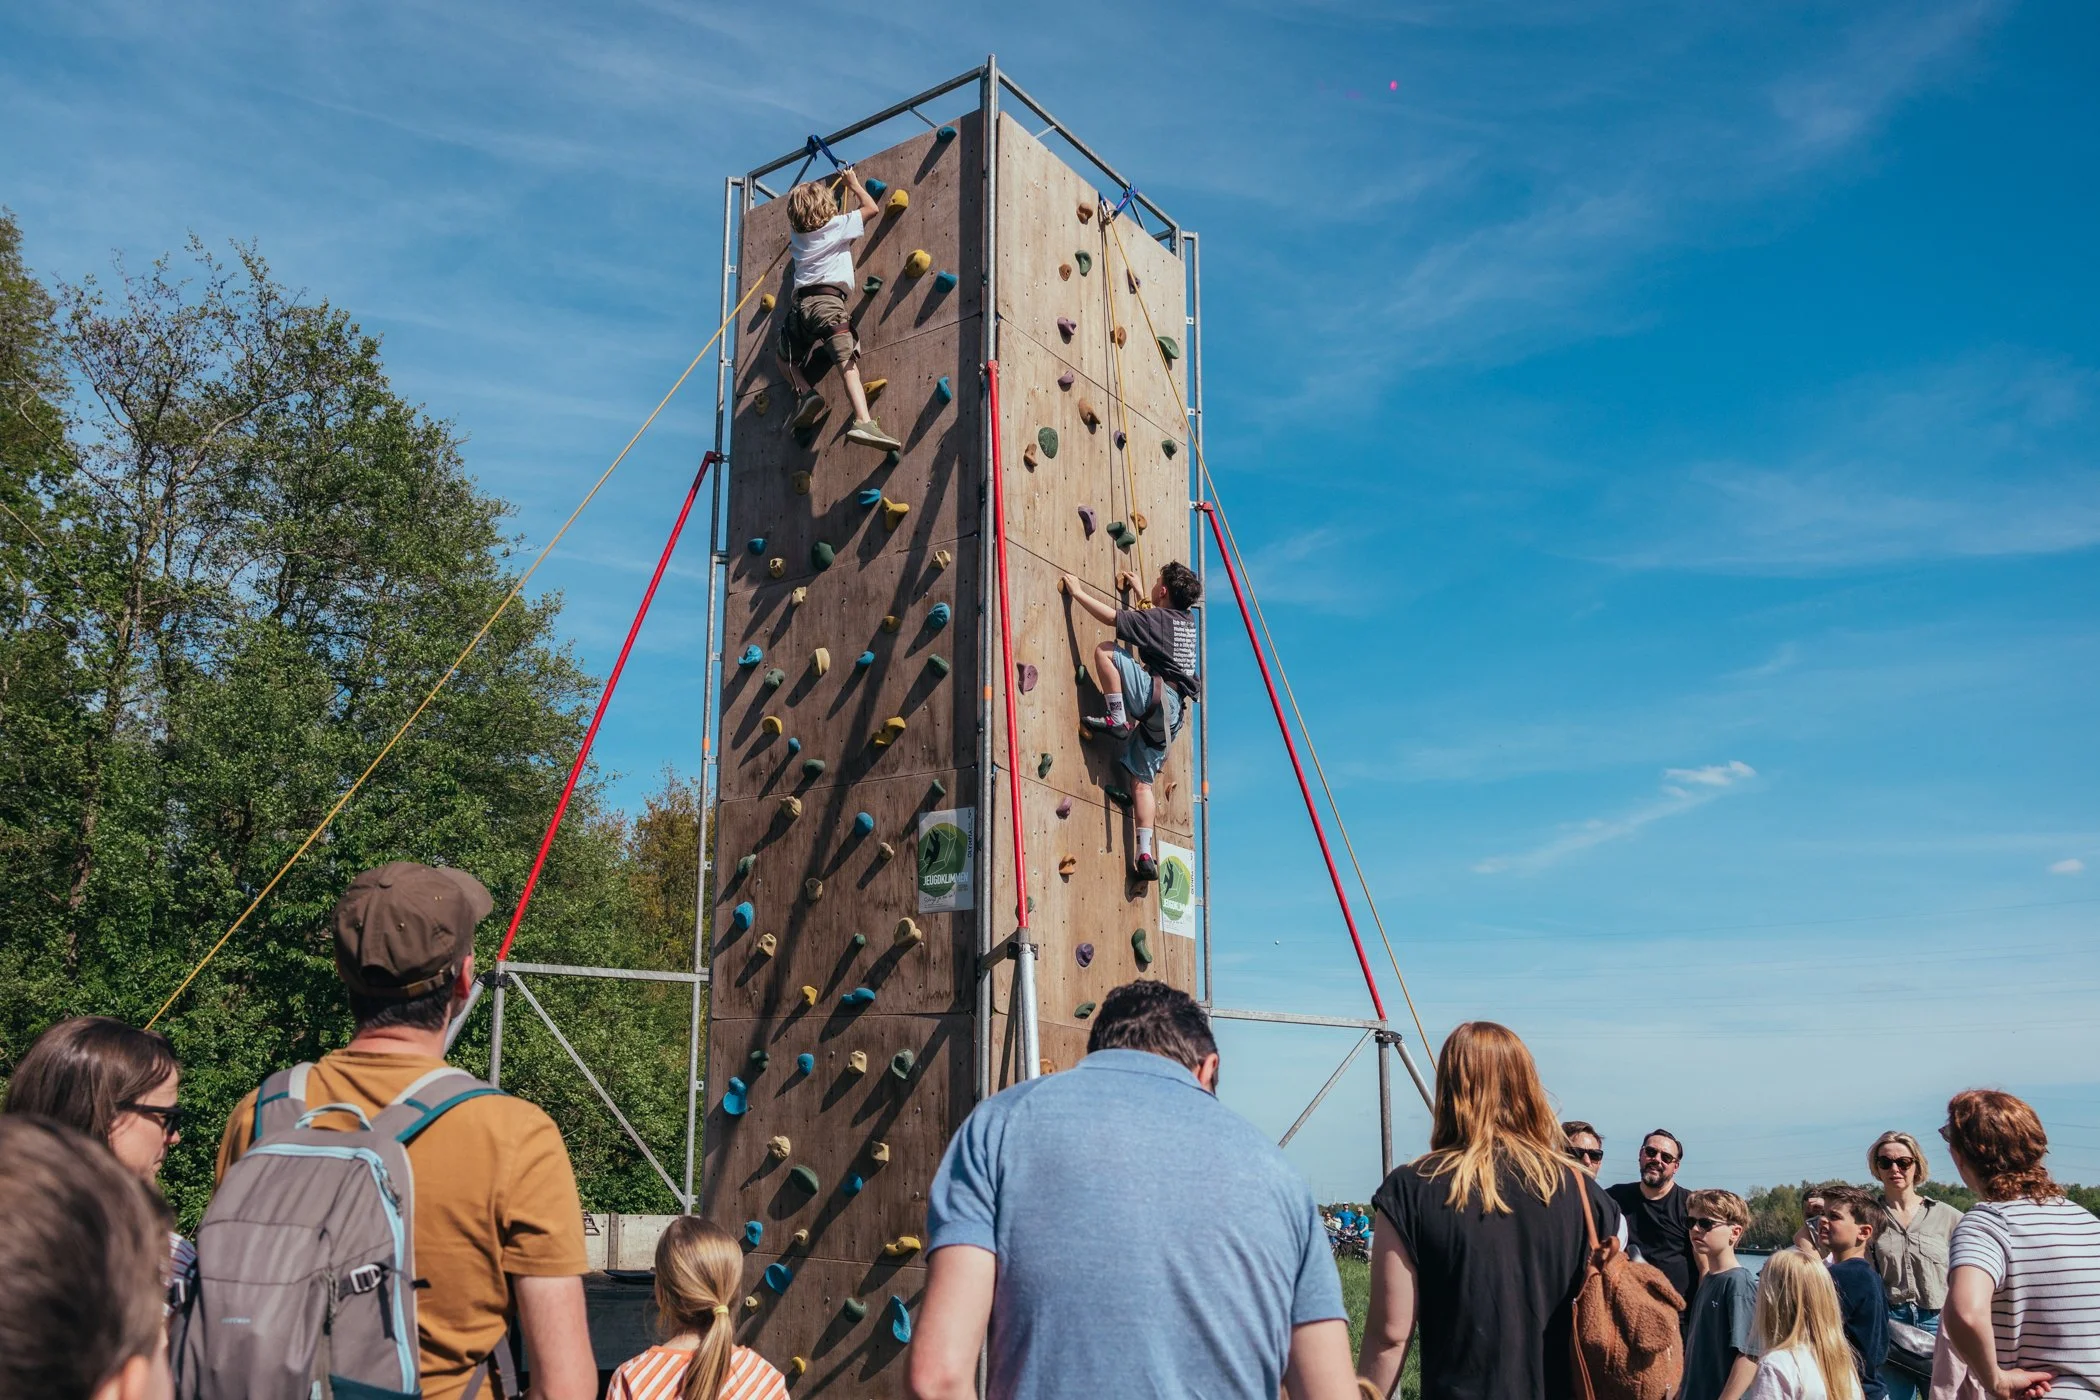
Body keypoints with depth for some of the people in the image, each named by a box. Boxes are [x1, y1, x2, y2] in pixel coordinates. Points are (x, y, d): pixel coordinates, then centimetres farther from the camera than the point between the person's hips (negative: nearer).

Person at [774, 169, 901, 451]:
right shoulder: (837, 226, 8)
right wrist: (853, 182, 32)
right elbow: (871, 208, 18)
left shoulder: (797, 237, 22)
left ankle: (806, 393, 1)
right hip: (827, 302, -4)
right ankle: (864, 421, -38)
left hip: (799, 305, 5)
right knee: (847, 362, -18)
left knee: (786, 356, 28)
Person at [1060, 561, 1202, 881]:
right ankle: (1145, 854, 0)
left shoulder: (1156, 618, -5)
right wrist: (1138, 591, 51)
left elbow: (1111, 616, -9)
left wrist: (1077, 592, 2)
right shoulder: (1186, 621, 19)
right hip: (1172, 713, 9)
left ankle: (1118, 720, -13)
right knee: (1141, 779, 8)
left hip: (1157, 697, -9)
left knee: (1106, 651, -8)